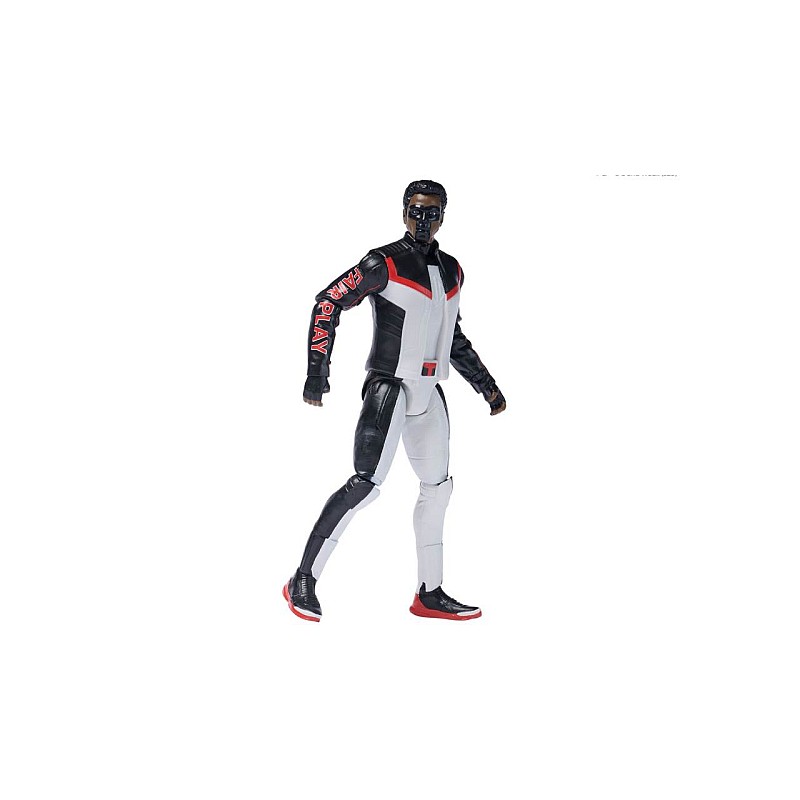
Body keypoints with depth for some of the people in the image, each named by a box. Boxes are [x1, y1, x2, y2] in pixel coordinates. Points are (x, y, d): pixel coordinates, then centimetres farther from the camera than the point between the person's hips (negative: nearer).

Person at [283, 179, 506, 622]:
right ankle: (303, 581, -8)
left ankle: (429, 594, 24)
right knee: (366, 483, -18)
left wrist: (487, 385, 25)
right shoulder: (384, 264, -9)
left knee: (437, 488, 11)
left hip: (429, 393, 8)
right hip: (389, 385, -8)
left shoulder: (451, 271, 13)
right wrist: (317, 372, -16)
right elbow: (327, 303, -10)